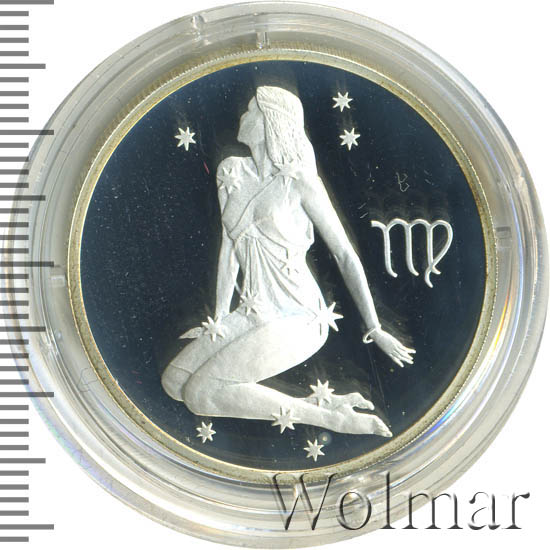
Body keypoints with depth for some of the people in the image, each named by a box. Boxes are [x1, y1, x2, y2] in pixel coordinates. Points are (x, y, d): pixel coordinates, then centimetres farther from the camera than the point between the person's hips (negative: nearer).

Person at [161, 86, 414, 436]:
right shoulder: (232, 172, 8)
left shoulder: (300, 182, -9)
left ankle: (326, 416, -12)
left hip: (297, 319, -7)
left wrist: (375, 329, -10)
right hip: (251, 316, 8)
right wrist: (220, 316, 3)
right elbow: (229, 246, 10)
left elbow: (345, 254, -8)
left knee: (199, 393, -20)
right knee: (174, 381, -7)